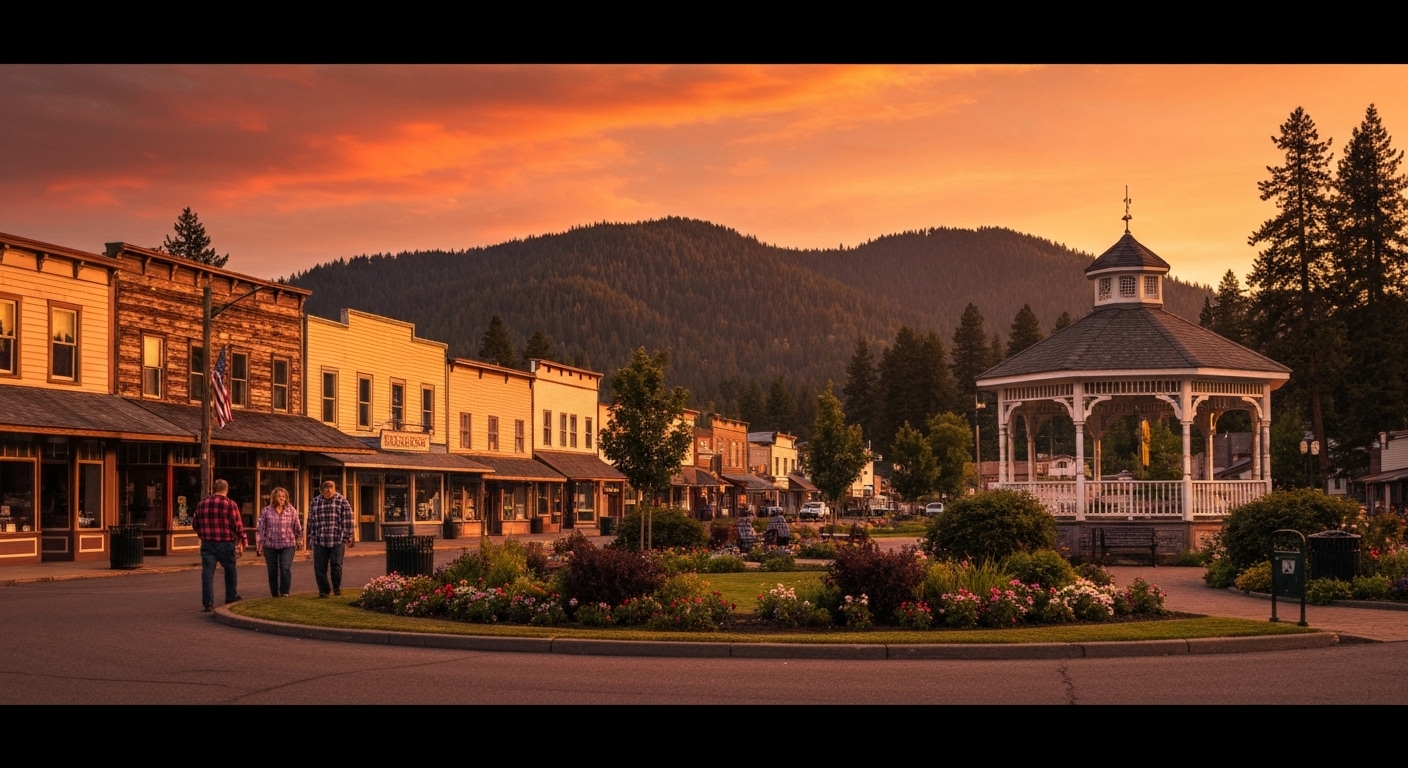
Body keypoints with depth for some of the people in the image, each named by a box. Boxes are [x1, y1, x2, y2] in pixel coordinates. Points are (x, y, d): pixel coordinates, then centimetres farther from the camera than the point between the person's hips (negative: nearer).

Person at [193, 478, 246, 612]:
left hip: (207, 544, 3)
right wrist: (242, 540, 4)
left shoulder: (202, 504, 6)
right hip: (226, 544, -2)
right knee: (230, 571, 16)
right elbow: (238, 525, -8)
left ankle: (208, 603, -3)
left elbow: (195, 524, 13)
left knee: (207, 572, 2)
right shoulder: (230, 504, -7)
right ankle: (231, 598, 28)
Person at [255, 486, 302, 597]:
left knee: (286, 569, -12)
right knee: (272, 571, 7)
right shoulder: (266, 511, 1)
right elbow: (261, 529, 1)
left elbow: (297, 527, 7)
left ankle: (284, 592, -2)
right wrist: (259, 544, -2)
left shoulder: (291, 510, 2)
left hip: (287, 545, -1)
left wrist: (299, 541, 10)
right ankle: (274, 594, 18)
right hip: (270, 545, 1)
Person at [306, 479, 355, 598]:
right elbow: (311, 521, 14)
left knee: (336, 565, 1)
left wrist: (348, 537, -3)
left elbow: (347, 520, 0)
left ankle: (337, 588, 19)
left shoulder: (342, 501, 1)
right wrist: (310, 538, 13)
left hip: (337, 540, -2)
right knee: (319, 567, 1)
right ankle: (323, 590, 12)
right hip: (319, 541, 2)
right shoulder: (314, 502, 9)